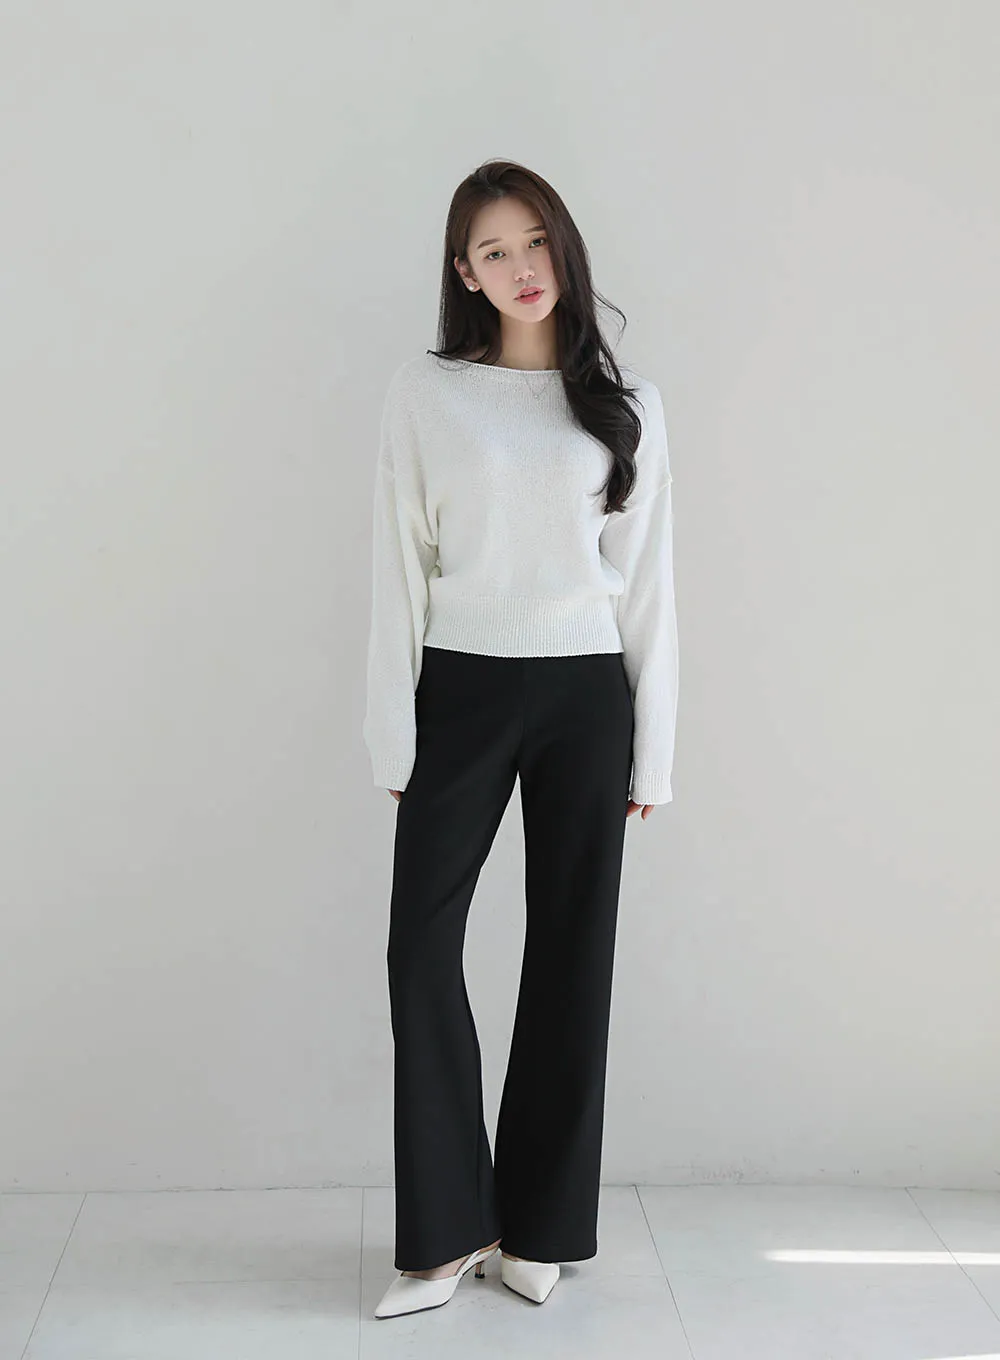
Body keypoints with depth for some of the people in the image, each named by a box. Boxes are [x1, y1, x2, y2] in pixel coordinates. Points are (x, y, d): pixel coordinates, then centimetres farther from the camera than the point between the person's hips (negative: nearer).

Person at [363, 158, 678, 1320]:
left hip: (586, 699, 1)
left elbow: (649, 582, 5)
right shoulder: (425, 394, 1)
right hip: (460, 692, -1)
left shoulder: (625, 404, 6)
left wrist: (651, 754, 2)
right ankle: (446, 1233, 11)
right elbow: (398, 572, 0)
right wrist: (393, 741, -4)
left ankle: (537, 1225, 23)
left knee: (571, 958, 7)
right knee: (421, 949, -4)